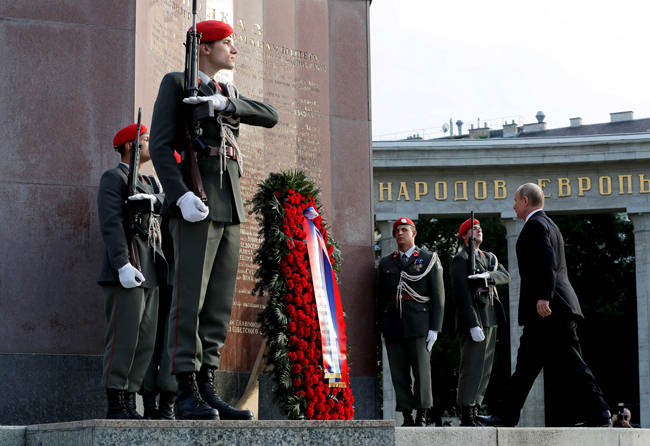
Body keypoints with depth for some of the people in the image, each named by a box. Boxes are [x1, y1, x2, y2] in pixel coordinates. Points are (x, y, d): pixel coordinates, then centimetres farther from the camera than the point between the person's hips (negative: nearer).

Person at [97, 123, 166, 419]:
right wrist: (123, 264, -21)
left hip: (150, 272, 8)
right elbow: (111, 224, -10)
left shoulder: (149, 183, 27)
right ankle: (115, 407, -11)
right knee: (123, 339, -11)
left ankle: (129, 404, 6)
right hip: (127, 270, -8)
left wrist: (153, 200, -10)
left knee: (145, 343, 4)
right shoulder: (113, 178, 2)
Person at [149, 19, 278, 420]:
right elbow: (160, 146, -8)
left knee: (219, 305, 4)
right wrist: (181, 195, -22)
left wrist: (224, 103, -11)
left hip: (230, 208, 7)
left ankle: (208, 390, 6)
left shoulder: (228, 95, 23)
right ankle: (188, 394, -10)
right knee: (190, 300, -10)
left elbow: (270, 116, 5)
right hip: (195, 206, -7)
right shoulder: (176, 84, 3)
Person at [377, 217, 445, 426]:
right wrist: (382, 328, 9)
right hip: (394, 326, 3)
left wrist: (434, 328, -6)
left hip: (419, 324, -3)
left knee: (422, 371, -6)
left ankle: (421, 416, 2)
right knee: (399, 374, 1)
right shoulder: (386, 263, 16)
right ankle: (407, 416, 6)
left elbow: (438, 296, 2)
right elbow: (380, 298, 17)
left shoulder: (429, 260, 7)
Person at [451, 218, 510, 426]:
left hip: (490, 319, 8)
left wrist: (487, 276, -18)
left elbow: (505, 276, 4)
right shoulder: (461, 259, -3)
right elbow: (461, 294, -12)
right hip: (473, 317, -8)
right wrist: (473, 325, -20)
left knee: (485, 369, 7)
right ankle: (466, 416, -11)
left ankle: (474, 412, 11)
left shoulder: (489, 258, 22)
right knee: (471, 368, -11)